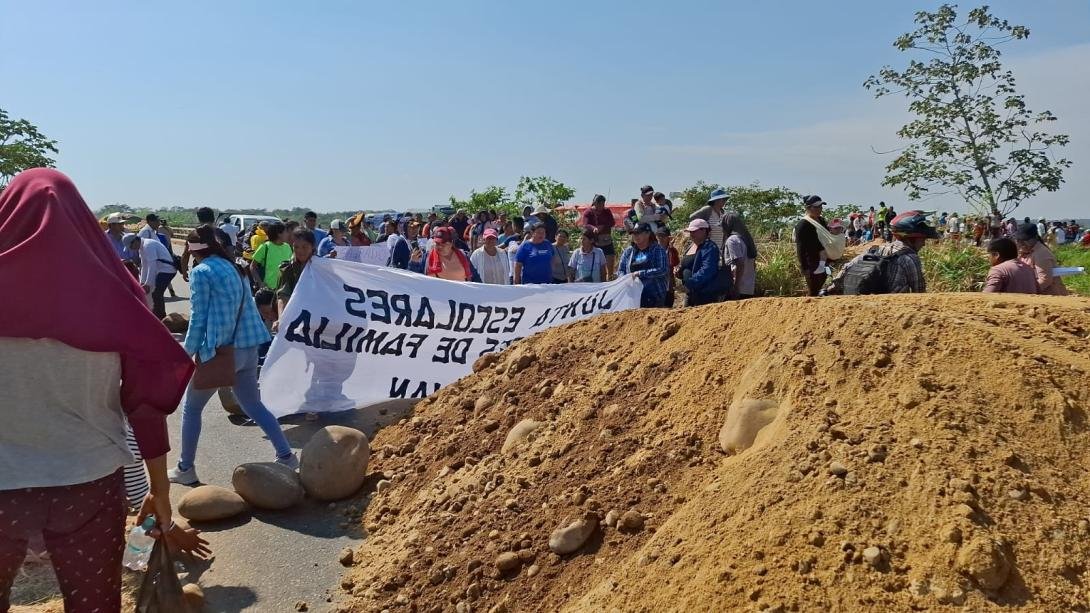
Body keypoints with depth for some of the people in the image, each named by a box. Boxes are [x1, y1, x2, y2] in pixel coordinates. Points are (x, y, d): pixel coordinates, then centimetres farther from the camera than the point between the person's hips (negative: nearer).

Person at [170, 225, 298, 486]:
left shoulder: (200, 271, -7)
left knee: (191, 408, 12)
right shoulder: (231, 267, 14)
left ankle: (186, 469, 18)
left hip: (219, 350, -7)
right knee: (254, 406, 16)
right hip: (247, 348, 7)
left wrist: (188, 351, 0)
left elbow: (199, 317, -9)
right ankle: (286, 456, 11)